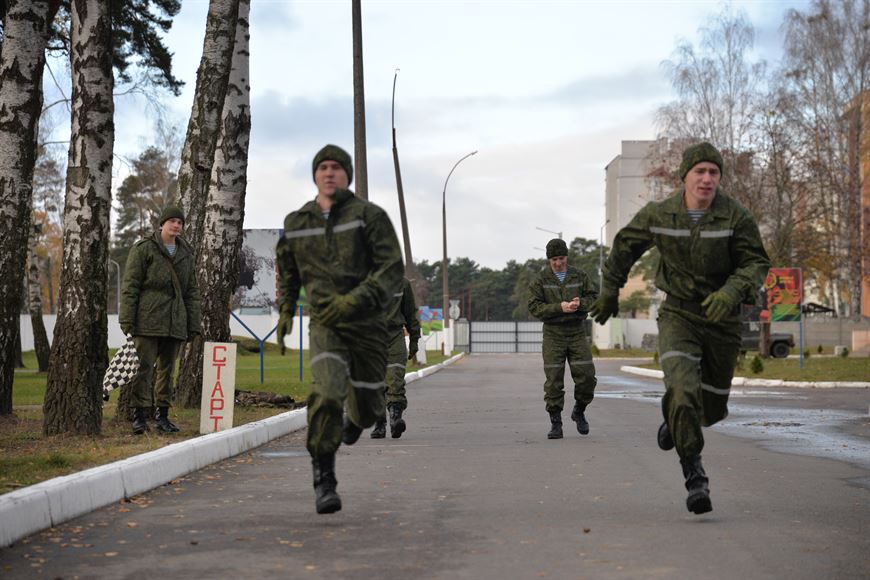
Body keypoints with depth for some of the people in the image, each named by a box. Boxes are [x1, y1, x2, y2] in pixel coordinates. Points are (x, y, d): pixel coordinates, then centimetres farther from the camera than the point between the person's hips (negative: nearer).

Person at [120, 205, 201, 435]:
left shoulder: (186, 253, 15)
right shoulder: (144, 248, 0)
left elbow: (192, 291, 17)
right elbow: (130, 285, -3)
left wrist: (193, 325, 11)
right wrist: (127, 319, -10)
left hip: (175, 322, 5)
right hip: (148, 319, -5)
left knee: (167, 369, 9)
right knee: (143, 367, -8)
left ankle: (163, 416, 15)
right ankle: (140, 416, -4)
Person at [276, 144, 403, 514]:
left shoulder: (370, 216, -6)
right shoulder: (296, 222, 5)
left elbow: (392, 271, -15)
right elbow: (287, 267, 24)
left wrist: (355, 300, -28)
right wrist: (285, 310, 16)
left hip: (368, 324, 0)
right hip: (325, 324, 0)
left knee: (368, 407, 11)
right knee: (327, 394, -23)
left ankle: (356, 418, 51)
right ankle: (323, 480, -14)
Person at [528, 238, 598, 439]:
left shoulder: (579, 276, 5)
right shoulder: (540, 280, -1)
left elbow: (594, 298, 6)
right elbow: (535, 307, -8)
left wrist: (581, 303, -16)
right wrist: (559, 307, -21)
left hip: (577, 334, 2)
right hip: (553, 334, -2)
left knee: (586, 376, -4)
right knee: (554, 381, -4)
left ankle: (579, 412, 21)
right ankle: (555, 424, 4)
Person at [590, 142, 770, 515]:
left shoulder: (736, 217, -12)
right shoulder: (658, 214, -7)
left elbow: (756, 263, -12)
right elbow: (626, 246, 9)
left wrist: (732, 292, -32)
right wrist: (610, 289, 17)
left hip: (722, 320, 1)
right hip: (678, 315, -1)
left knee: (712, 409, 13)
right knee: (684, 390, -25)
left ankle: (675, 416, 50)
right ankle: (695, 477, -14)